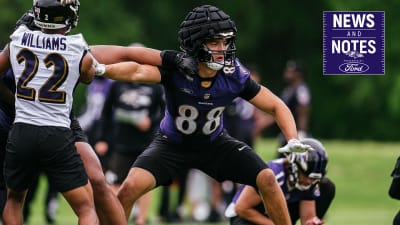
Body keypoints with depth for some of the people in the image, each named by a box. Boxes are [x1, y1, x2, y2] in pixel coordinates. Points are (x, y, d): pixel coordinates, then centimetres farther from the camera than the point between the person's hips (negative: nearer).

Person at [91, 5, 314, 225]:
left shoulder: (234, 75, -21)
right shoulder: (176, 68, -30)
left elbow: (276, 106, -11)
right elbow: (138, 71, -49)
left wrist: (293, 140, -27)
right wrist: (102, 69, -68)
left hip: (214, 143, 2)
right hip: (172, 143, -2)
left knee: (266, 178, -11)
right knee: (131, 187, -23)